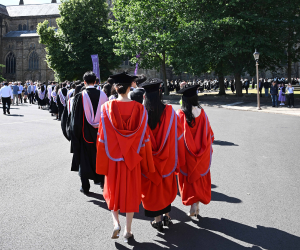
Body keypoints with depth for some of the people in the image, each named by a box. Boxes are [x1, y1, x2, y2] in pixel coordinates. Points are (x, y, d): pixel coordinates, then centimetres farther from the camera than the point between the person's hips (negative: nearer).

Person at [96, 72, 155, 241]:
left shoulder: (107, 108, -11)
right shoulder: (140, 109, -9)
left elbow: (103, 137, -8)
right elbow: (144, 138, -5)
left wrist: (102, 162, 1)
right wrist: (145, 163, 5)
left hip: (113, 157, 0)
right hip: (133, 158, 1)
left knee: (113, 191, 20)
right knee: (131, 192, 13)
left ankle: (116, 223, 5)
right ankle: (128, 231, 20)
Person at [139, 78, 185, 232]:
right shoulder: (169, 112, -9)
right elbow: (178, 135, -4)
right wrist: (177, 159, 6)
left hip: (148, 159, -2)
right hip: (166, 158, 2)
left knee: (152, 187, 11)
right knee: (166, 185, 20)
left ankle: (157, 219, 18)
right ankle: (167, 215, 31)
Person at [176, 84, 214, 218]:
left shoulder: (180, 114, -14)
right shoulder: (202, 113, -5)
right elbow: (209, 133, 2)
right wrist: (208, 149, 16)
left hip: (187, 154, -2)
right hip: (202, 153, 3)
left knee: (189, 178, 10)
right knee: (200, 178, 15)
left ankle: (193, 204, 2)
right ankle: (197, 202, 20)